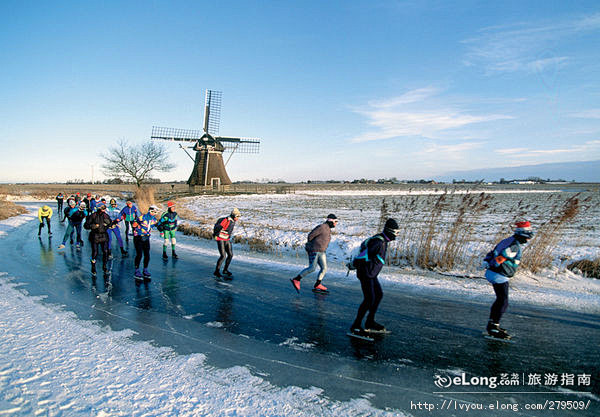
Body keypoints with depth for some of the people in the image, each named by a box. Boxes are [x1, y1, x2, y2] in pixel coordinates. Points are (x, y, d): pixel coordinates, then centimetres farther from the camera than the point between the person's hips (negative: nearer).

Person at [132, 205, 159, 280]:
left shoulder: (154, 219, 2)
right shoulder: (142, 218, -17)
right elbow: (134, 225, -10)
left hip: (146, 238, 6)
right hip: (138, 238, -6)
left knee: (147, 255, 2)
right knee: (139, 254, -10)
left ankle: (145, 271, 16)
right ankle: (137, 272, 2)